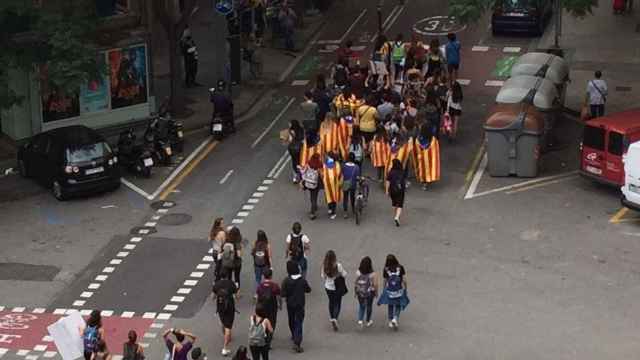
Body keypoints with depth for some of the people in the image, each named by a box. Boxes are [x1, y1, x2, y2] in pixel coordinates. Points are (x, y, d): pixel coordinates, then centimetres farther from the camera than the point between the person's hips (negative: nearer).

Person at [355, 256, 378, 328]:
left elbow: (355, 283, -6)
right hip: (369, 293, -1)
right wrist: (376, 292, 2)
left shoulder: (358, 272, -14)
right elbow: (375, 284, -15)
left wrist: (355, 292, 8)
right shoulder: (373, 274, -19)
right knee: (369, 306, 20)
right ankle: (368, 321, 35)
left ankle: (360, 320, 5)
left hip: (360, 292, 1)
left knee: (361, 306, 21)